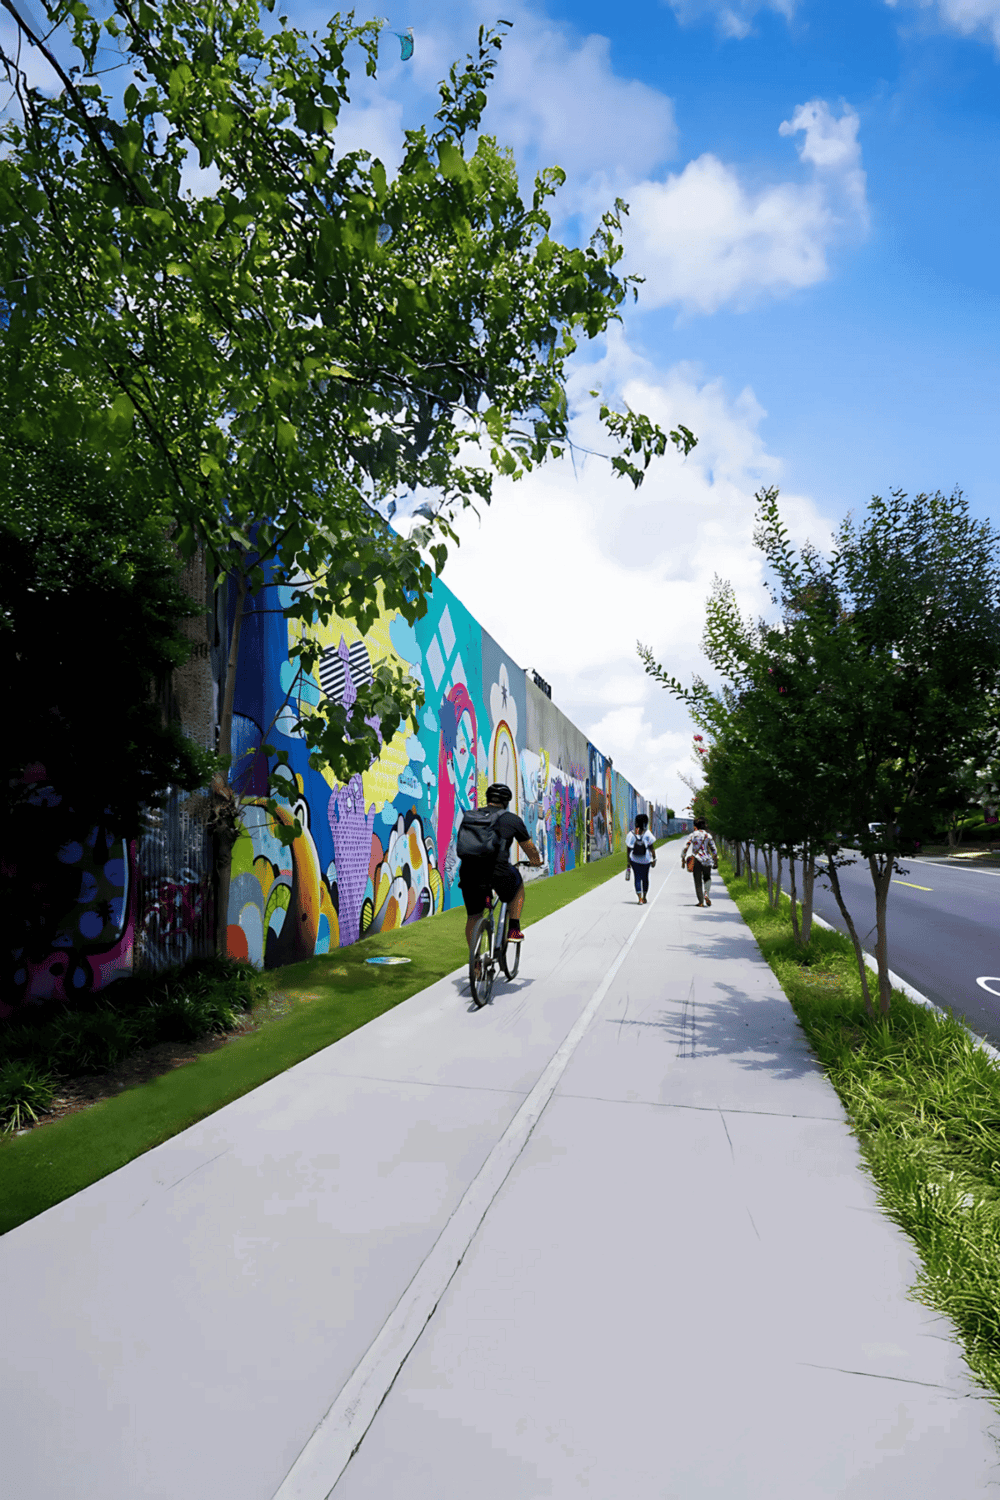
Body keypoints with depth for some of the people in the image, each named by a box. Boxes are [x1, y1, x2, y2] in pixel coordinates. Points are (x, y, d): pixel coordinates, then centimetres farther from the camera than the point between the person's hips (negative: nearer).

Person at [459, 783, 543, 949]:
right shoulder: (512, 819, 9)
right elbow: (529, 848, 20)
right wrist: (536, 861, 43)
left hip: (469, 872, 3)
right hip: (497, 871, -3)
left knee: (473, 917, 21)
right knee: (518, 886, 30)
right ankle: (513, 930, 22)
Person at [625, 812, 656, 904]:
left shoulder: (630, 835, -7)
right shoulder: (647, 835, -11)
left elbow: (628, 849, -3)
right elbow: (651, 848, -8)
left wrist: (628, 862, 4)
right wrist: (654, 859, 0)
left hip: (634, 860, 0)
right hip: (646, 860, 0)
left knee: (637, 878, 5)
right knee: (645, 878, 17)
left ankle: (640, 898, -8)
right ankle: (644, 897, 26)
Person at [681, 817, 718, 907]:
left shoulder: (693, 835, 0)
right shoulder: (708, 835, 3)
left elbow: (685, 848, -3)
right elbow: (714, 850, 3)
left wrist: (683, 859, 6)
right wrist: (716, 861, 11)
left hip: (696, 860, -1)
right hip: (706, 860, 1)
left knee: (698, 881, 8)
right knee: (707, 878, 20)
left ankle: (700, 901, 7)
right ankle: (706, 894, -4)